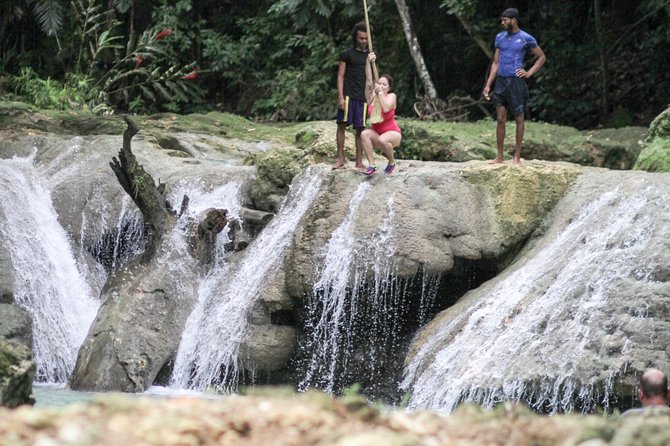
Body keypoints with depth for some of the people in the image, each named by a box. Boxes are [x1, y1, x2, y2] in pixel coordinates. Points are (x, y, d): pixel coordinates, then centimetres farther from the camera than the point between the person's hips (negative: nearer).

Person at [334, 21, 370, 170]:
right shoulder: (347, 54, 4)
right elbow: (340, 76, 1)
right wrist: (340, 97, -10)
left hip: (363, 97, 3)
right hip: (348, 95, -3)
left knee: (360, 129, 3)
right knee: (342, 124, -11)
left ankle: (359, 162, 6)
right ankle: (340, 158, -7)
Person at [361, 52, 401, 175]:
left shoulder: (391, 96, -10)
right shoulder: (372, 96, -1)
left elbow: (386, 108, -30)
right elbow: (368, 80, -14)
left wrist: (380, 93, -25)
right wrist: (368, 62, -24)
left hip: (392, 133, -4)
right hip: (376, 132, 4)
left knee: (382, 140, -38)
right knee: (364, 134, -29)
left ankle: (392, 161, -7)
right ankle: (371, 165, -27)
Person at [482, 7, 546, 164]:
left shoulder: (526, 38, -4)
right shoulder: (500, 37, 10)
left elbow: (542, 57, 7)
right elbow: (496, 63, 14)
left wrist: (529, 73, -4)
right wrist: (488, 85, 8)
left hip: (516, 82, -4)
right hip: (501, 81, 4)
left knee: (519, 119, 2)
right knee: (500, 119, 4)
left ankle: (517, 156, 8)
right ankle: (499, 156, 9)